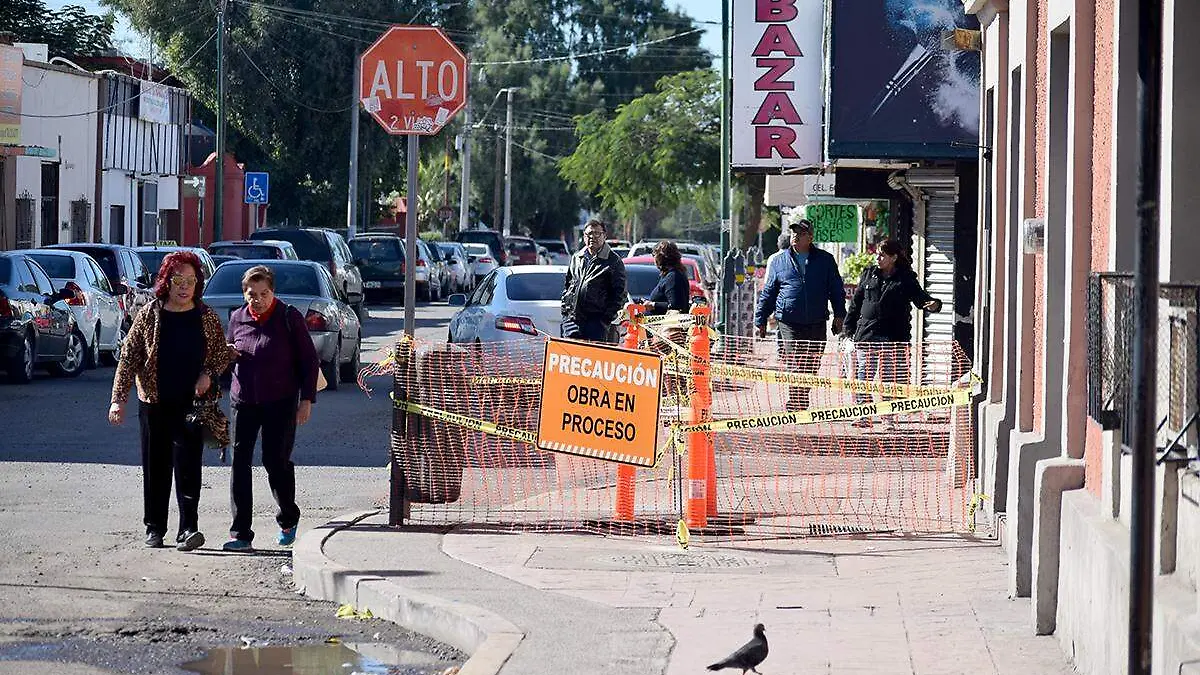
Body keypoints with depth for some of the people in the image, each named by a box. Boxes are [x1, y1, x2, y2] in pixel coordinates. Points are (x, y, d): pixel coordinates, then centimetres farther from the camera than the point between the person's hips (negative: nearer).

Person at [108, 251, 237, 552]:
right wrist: (119, 398, -6)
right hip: (155, 403, 1)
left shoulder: (206, 317, 4)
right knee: (155, 468, 6)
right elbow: (129, 356, 1)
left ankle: (188, 530, -13)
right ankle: (154, 528, 17)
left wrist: (209, 374, -7)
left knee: (188, 467, -9)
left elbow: (222, 353, 14)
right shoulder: (149, 315, 0)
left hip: (192, 403, -1)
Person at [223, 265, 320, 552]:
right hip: (244, 400, 3)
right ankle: (241, 534, -5)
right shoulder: (237, 318, 6)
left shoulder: (289, 317, -5)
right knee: (239, 463, -6)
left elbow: (309, 360, -1)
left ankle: (288, 520, 27)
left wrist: (307, 399, -6)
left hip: (280, 402, -3)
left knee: (276, 462, 1)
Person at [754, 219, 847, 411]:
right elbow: (767, 293, 13)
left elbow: (837, 290, 15)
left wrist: (839, 315, 6)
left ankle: (800, 404, 18)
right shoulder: (778, 261, 9)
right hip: (789, 322, -2)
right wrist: (760, 321, 11)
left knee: (811, 367, 6)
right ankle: (794, 404, -13)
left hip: (817, 324, 2)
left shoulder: (825, 260, 10)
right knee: (794, 366, -12)